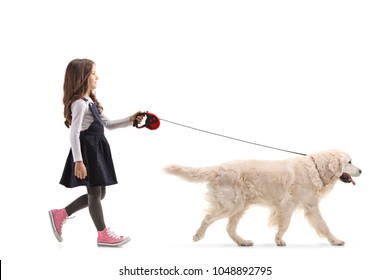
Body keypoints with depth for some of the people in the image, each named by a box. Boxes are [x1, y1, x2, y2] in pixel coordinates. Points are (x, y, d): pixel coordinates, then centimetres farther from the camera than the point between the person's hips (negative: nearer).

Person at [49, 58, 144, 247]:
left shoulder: (90, 102, 16)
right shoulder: (79, 104, -15)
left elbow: (108, 124, 21)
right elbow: (74, 134, -20)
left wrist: (130, 120, 9)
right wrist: (78, 161, -25)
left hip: (96, 150, 10)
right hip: (87, 151, -10)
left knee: (98, 193, 15)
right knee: (95, 193, 0)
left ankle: (60, 214, 22)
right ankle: (103, 235, 11)